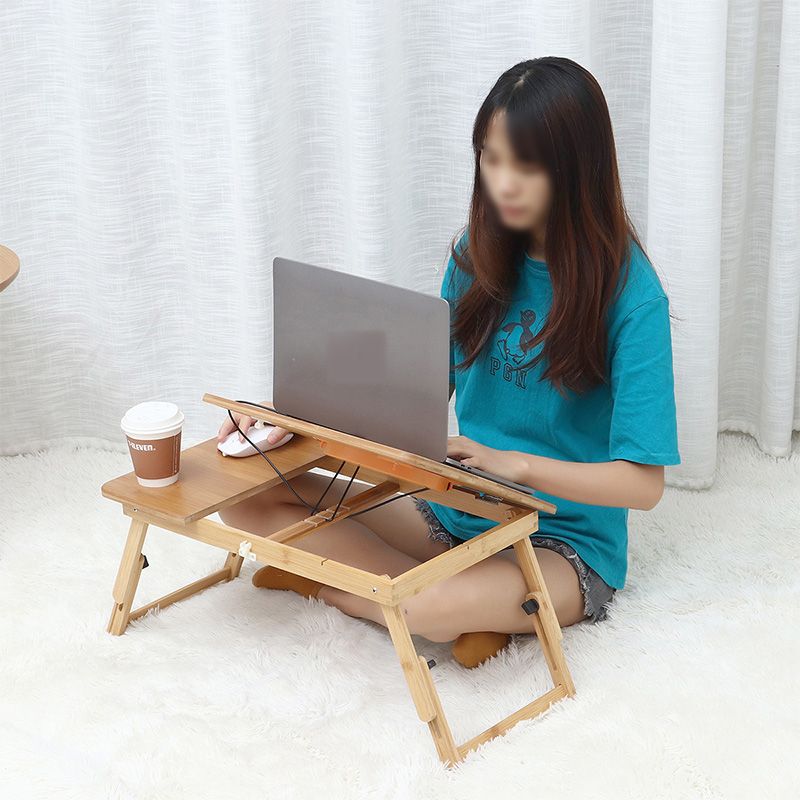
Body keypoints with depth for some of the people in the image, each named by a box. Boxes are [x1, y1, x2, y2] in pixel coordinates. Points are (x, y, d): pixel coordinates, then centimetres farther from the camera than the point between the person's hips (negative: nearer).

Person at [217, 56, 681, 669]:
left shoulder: (629, 292, -16)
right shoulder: (477, 257, 2)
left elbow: (642, 483, -17)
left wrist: (517, 463, -29)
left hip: (565, 543, -7)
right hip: (454, 513, 7)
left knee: (435, 604, -39)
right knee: (249, 499, -8)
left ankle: (329, 581, -6)